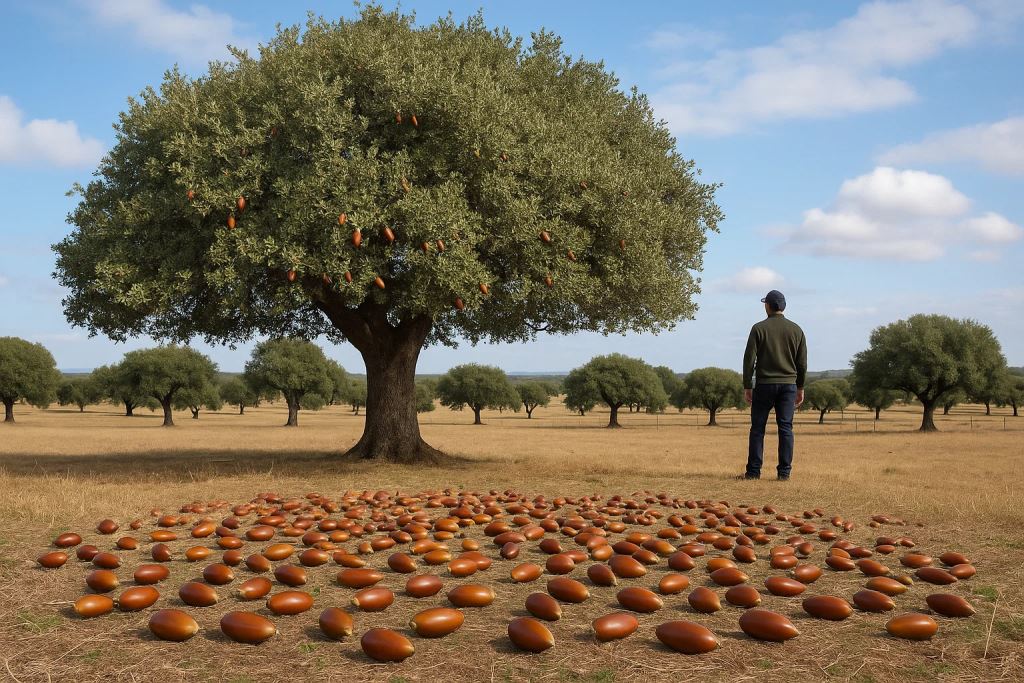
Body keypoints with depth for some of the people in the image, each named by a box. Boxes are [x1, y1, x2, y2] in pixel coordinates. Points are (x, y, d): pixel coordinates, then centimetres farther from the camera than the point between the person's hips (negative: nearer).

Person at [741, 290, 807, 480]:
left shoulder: (759, 328, -3)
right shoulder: (796, 329, 7)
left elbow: (749, 359, -5)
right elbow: (802, 362, 8)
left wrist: (747, 386, 0)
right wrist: (800, 387, 16)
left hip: (764, 384, -2)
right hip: (789, 384, 3)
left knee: (757, 428, 3)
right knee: (786, 428, 4)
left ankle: (753, 471, 2)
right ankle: (784, 472, 2)